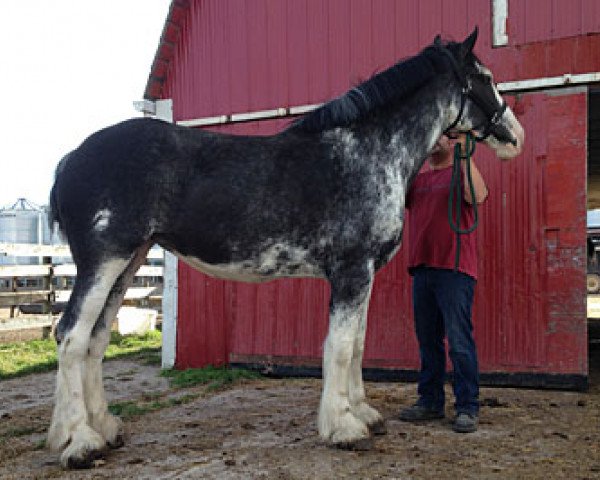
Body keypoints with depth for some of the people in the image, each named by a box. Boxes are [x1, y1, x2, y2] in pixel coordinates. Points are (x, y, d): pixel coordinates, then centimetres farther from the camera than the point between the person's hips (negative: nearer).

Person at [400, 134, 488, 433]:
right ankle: (430, 402, 20)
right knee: (427, 339, 11)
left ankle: (467, 408, 1)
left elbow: (477, 196, -18)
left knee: (459, 341, -6)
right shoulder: (417, 179, 20)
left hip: (454, 269, -6)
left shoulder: (462, 172, 2)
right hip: (421, 268, 6)